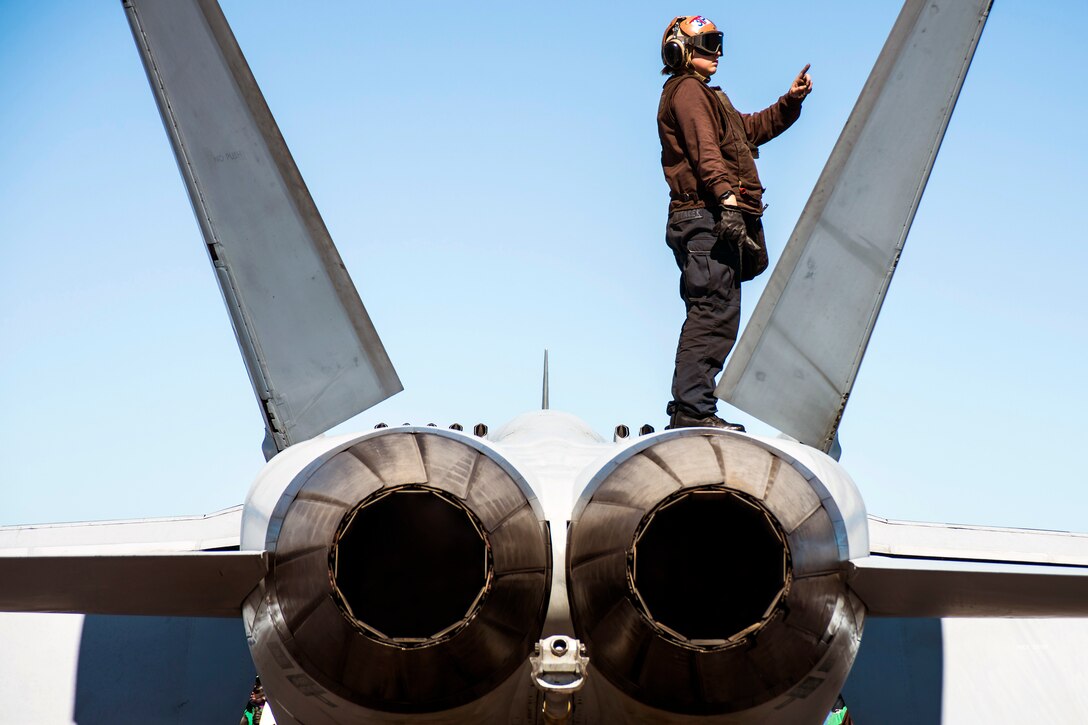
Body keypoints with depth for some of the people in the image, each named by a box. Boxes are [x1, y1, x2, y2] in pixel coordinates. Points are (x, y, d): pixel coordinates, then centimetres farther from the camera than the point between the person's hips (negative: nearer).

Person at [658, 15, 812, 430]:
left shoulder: (705, 96, 30)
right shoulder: (687, 89, -2)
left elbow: (753, 128, 37)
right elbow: (704, 148, -17)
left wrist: (791, 100, 23)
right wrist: (726, 195, -28)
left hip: (712, 222, 11)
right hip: (706, 214, -11)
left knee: (710, 317, 10)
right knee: (715, 314, -16)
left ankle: (688, 410, 11)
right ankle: (693, 409, -20)